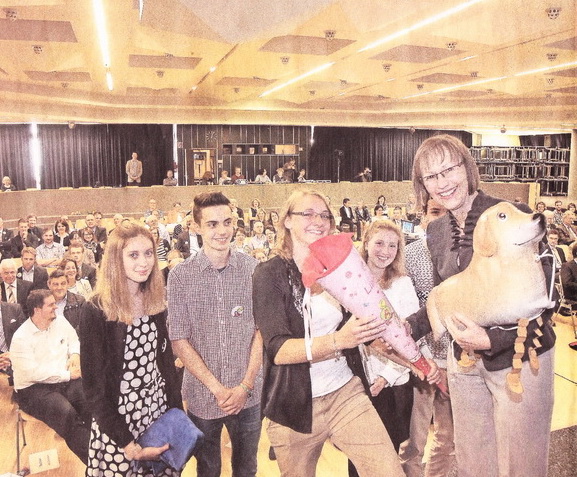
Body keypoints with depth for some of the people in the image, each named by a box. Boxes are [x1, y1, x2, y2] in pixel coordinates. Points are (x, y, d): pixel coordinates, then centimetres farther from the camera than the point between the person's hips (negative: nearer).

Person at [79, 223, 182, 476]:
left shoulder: (155, 303, -1)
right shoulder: (96, 311, -17)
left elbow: (166, 360, 7)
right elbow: (94, 386, -15)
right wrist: (129, 445, -16)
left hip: (160, 413, 5)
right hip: (118, 421, -4)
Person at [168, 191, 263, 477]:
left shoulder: (252, 268, -5)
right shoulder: (180, 276, -8)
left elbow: (261, 329, -2)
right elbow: (179, 340, -7)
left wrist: (245, 385, -9)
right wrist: (218, 388, -11)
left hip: (248, 393, 1)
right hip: (202, 395, 0)